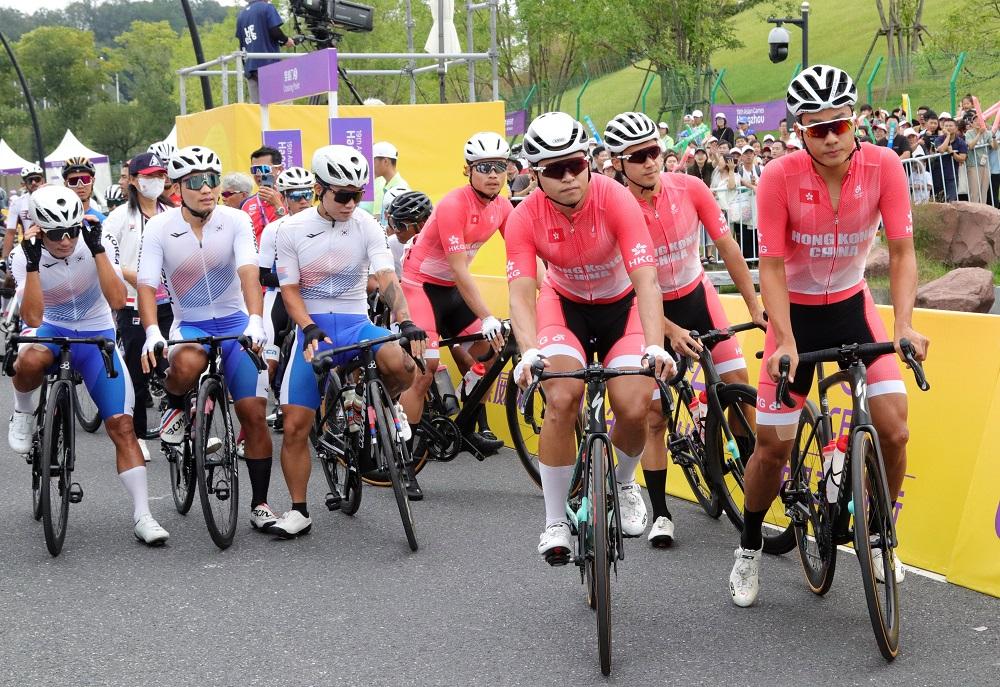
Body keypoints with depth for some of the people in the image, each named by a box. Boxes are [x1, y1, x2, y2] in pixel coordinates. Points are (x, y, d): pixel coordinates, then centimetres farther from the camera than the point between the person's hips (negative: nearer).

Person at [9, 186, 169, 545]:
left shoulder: (100, 245, -16)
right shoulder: (24, 257, -17)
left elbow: (118, 300, -29)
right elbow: (32, 318, -28)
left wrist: (97, 248, -34)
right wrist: (33, 263, -37)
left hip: (97, 336, 1)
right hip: (51, 331, 0)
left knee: (122, 425, -11)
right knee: (29, 361, -40)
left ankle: (142, 516, -4)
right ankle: (24, 411, -5)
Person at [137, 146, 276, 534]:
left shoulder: (236, 221, -11)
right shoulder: (159, 229, -10)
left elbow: (249, 274, -23)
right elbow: (146, 284, -18)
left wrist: (255, 321, -39)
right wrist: (152, 333, -35)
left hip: (236, 322, 1)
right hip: (189, 325, -1)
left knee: (254, 414, -5)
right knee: (187, 364, -38)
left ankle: (259, 504, 9)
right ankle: (175, 405, -2)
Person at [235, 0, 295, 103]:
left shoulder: (241, 14, 17)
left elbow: (241, 41, 18)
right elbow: (275, 32, -10)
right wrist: (285, 41, 8)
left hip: (249, 66, 6)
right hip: (268, 63, -6)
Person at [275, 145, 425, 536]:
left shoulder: (367, 226, -3)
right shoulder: (292, 230, -3)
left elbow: (386, 278, -13)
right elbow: (290, 289, -3)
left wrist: (406, 322, -30)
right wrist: (311, 329, -21)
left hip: (355, 323, 0)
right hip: (313, 329, 0)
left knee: (402, 364, -32)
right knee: (295, 424, -7)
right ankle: (298, 511, 8)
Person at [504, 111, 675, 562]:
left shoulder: (615, 200, -29)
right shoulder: (525, 218, -23)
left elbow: (646, 279, -35)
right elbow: (521, 291, -30)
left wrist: (655, 346, -49)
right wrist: (529, 351, -48)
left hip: (621, 305, 0)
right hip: (565, 303, 0)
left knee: (634, 409, -17)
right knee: (561, 399, -24)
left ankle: (624, 483, 20)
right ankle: (554, 523, -8)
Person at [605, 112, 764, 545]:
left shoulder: (690, 189, -17)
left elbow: (727, 247, -7)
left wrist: (755, 308, -7)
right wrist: (671, 332, -27)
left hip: (697, 297, 2)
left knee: (739, 386, -7)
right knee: (654, 416, -1)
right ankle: (660, 514, 8)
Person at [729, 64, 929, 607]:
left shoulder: (884, 166, -18)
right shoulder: (780, 177, -23)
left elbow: (901, 252, -14)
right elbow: (772, 266, -18)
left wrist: (903, 327, -26)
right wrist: (786, 343, -27)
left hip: (852, 304, 2)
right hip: (795, 310, -2)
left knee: (894, 429, -13)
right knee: (773, 444, 0)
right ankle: (749, 548, 23)